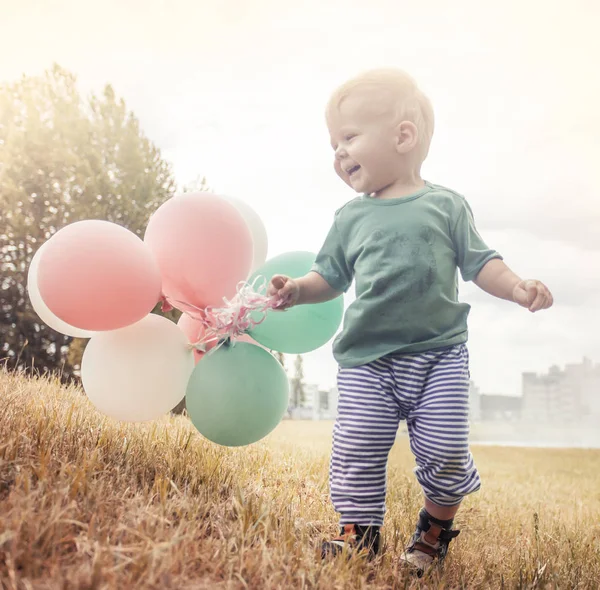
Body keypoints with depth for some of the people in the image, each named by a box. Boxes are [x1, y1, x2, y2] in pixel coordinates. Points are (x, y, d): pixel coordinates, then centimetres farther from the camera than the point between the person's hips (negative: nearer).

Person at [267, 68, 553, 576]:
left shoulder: (445, 205, 3)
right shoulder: (352, 218, 9)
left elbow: (480, 263, 7)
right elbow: (331, 275, 15)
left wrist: (518, 288, -9)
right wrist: (299, 290, -4)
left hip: (439, 354, -1)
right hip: (368, 361, 2)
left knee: (445, 452, -2)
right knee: (356, 452, -2)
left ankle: (436, 528, 25)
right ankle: (359, 533, 18)